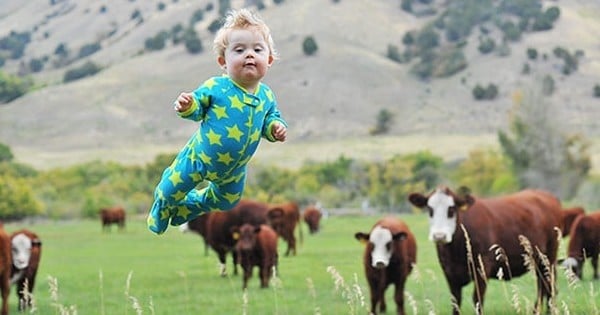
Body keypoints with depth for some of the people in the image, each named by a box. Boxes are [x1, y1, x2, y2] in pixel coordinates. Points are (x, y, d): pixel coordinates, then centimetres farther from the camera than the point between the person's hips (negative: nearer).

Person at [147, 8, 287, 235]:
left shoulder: (266, 96, -13)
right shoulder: (215, 87, -25)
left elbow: (271, 118, 3)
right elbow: (198, 108, -15)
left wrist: (276, 127, -19)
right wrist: (187, 107, -38)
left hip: (234, 169, 5)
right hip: (199, 157, -5)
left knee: (226, 202, 28)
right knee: (172, 191, 8)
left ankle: (185, 207, 53)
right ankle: (160, 212, 45)